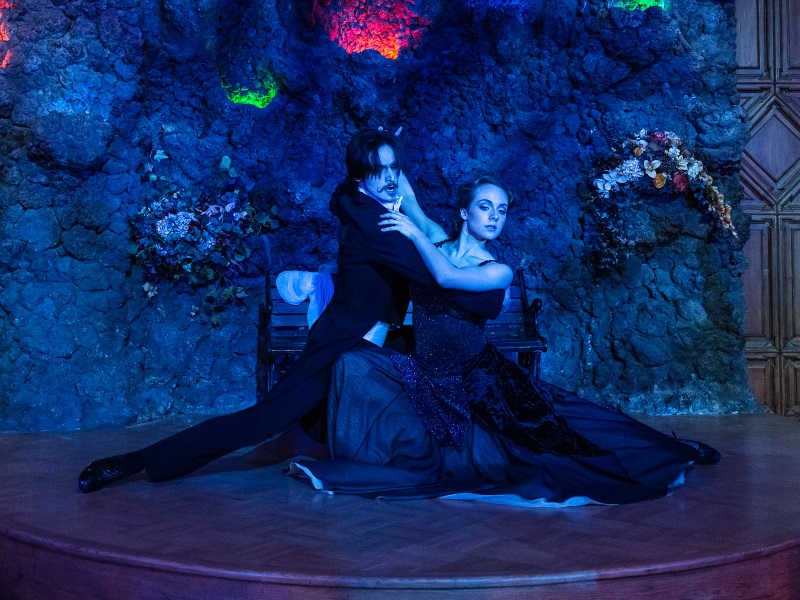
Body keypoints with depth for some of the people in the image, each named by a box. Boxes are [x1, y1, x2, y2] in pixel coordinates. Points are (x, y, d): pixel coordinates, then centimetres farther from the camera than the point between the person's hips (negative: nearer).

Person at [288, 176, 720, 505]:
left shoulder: (498, 271, -9)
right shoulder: (435, 241, 1)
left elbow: (447, 278, -28)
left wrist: (414, 235, -21)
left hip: (473, 379, -3)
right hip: (426, 373, 3)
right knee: (355, 363, -18)